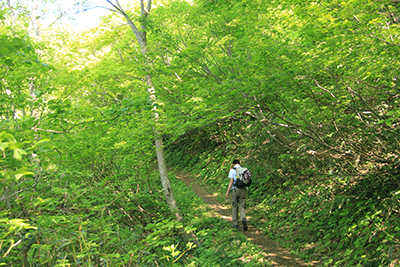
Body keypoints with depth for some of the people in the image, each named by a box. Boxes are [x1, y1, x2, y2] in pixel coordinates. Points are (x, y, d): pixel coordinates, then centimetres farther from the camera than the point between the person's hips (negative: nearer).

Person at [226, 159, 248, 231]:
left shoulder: (232, 170, 2)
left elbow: (231, 181, -8)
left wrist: (227, 191, -8)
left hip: (236, 189, -2)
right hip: (244, 190, 2)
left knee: (235, 207, 14)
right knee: (242, 207, 2)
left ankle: (235, 223, 16)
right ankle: (243, 219, -27)